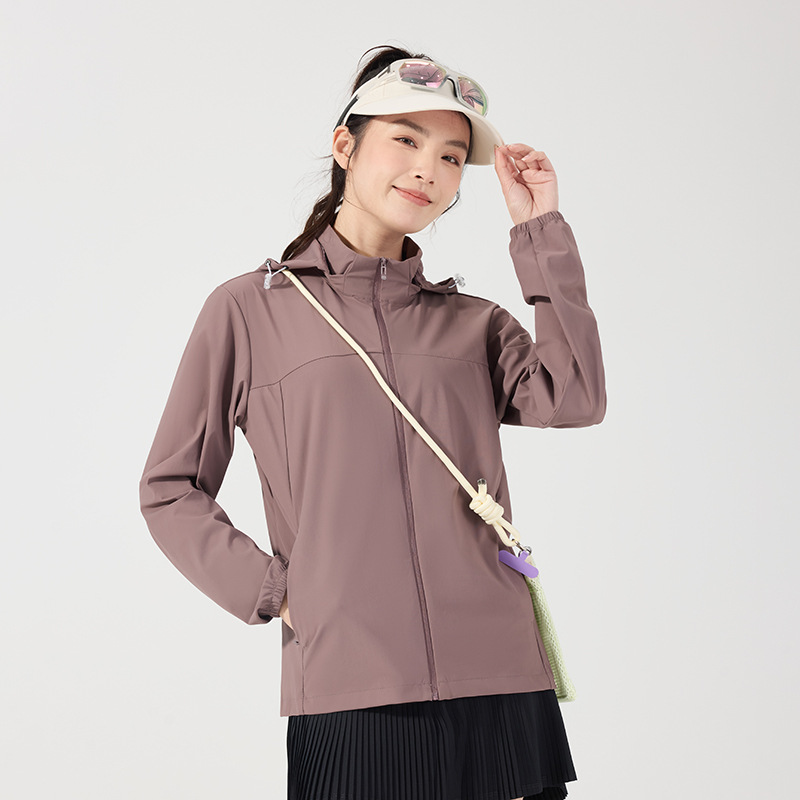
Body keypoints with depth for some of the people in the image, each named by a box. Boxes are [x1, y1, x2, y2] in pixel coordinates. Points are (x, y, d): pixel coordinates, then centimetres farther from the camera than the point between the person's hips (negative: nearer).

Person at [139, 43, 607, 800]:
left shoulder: (476, 323, 14)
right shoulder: (250, 308, 6)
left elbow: (575, 400, -5)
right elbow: (171, 489, 8)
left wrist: (541, 231, 0)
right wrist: (275, 591, -5)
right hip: (347, 694, -2)